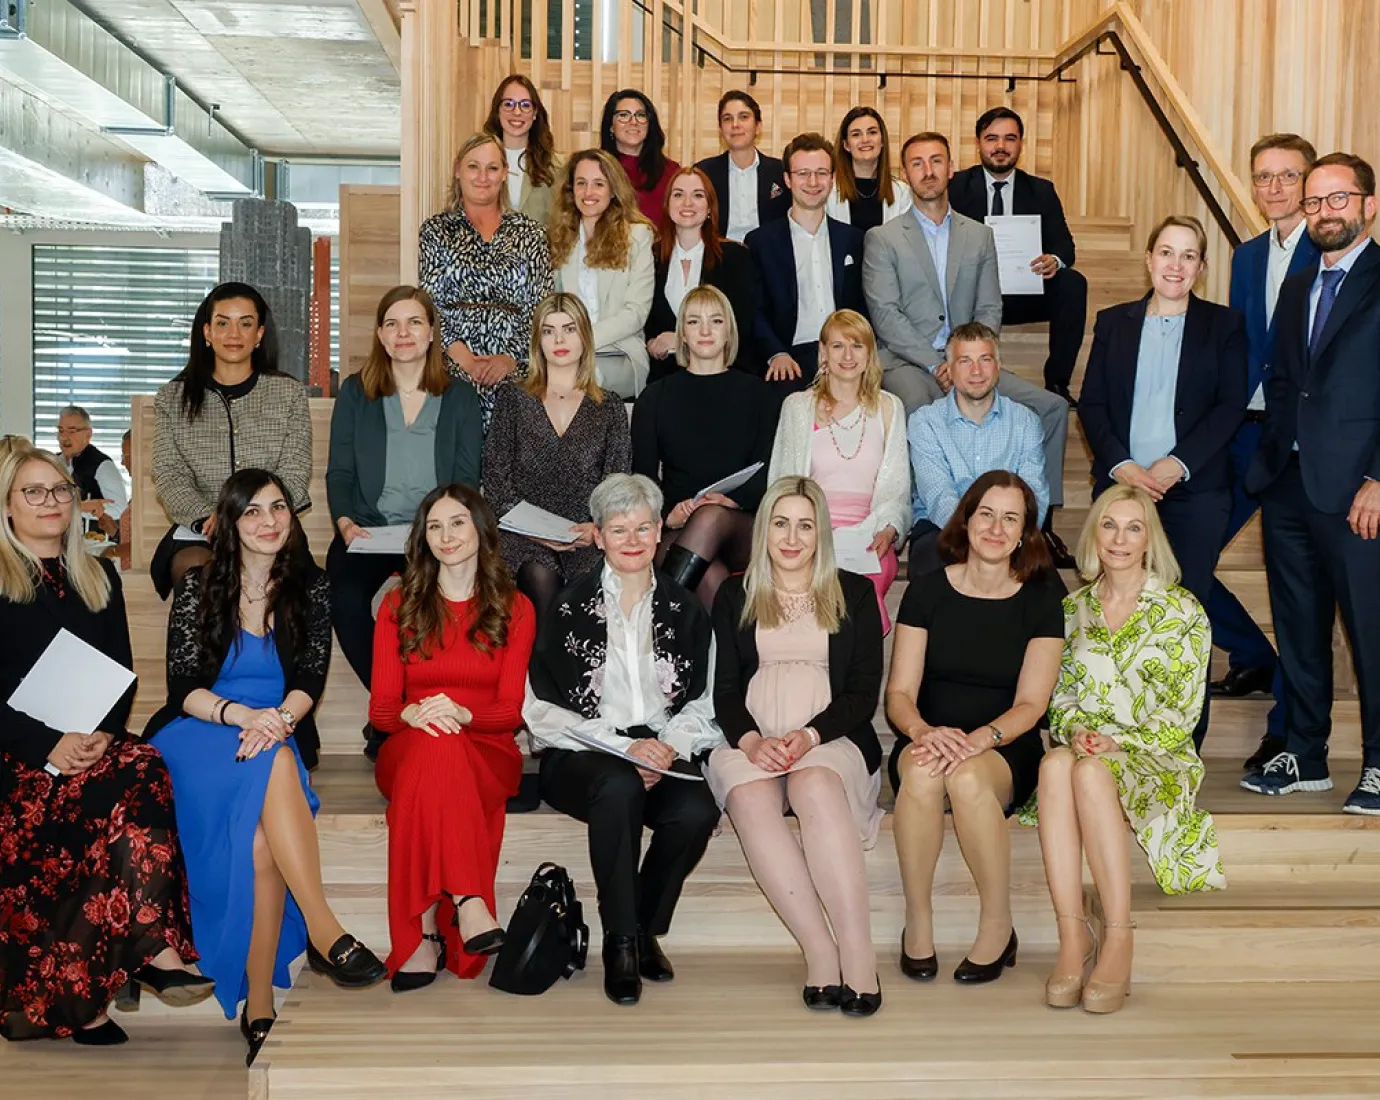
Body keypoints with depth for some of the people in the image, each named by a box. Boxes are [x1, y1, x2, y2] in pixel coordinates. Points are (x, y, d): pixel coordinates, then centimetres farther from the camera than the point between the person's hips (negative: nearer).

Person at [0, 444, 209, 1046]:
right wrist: (49, 746, -18)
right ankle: (153, 951, -29)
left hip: (93, 745, 4)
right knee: (140, 776, -32)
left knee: (140, 777, -31)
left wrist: (104, 734, -6)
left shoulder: (99, 577, 20)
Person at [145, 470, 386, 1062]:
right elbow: (182, 686, -2)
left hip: (281, 734, 2)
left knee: (258, 835, -33)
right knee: (274, 765, -38)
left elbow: (311, 680, 1)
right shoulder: (199, 586, 5)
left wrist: (280, 718, -22)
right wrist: (240, 714, -23)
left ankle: (258, 1005, -33)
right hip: (198, 733, -2)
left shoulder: (310, 587, 10)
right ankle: (325, 930, -42)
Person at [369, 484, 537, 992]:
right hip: (408, 752, 1)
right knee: (434, 744, -38)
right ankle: (467, 904, -47)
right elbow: (381, 709, 6)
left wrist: (461, 713, -21)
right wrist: (414, 714, -19)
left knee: (434, 762, -37)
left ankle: (425, 932, -43)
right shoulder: (398, 605, 13)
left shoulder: (514, 609, 11)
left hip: (488, 752, 0)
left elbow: (511, 710, 1)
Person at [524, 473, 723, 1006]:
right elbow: (541, 708, -2)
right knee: (620, 786, -36)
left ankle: (645, 928, -4)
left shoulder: (685, 611, 13)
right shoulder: (569, 607, 4)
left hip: (663, 752, 2)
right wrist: (621, 745, -12)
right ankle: (620, 941, -21)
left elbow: (703, 704, 9)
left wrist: (668, 746, -12)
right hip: (581, 756, -2)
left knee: (697, 811, -30)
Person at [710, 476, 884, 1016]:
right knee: (751, 798, -35)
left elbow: (864, 693, 7)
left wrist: (809, 735, -12)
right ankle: (819, 951, -36)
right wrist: (750, 740, -12)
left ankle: (858, 952, -41)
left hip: (831, 740, -1)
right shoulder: (735, 595, 20)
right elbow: (724, 688, 11)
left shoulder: (855, 594, 17)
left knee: (816, 786, -37)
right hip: (749, 741, 1)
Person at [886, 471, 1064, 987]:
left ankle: (998, 925, -17)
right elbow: (899, 693, -1)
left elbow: (1030, 704, -4)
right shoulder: (928, 591, 3)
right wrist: (925, 731, -24)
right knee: (921, 771, -36)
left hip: (1004, 754, -1)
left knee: (968, 776, -36)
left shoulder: (1040, 599, 2)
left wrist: (976, 740, -25)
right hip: (929, 740, 1)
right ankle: (917, 921, -19)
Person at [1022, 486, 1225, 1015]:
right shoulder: (1075, 608, 15)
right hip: (1085, 748, 3)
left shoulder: (1182, 611, 3)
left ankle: (1118, 941, -35)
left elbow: (1182, 713, -2)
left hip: (1156, 759, -3)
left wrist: (1120, 741, -16)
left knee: (1091, 772, -38)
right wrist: (1075, 731, -9)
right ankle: (1072, 937, -38)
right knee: (1055, 763, -35)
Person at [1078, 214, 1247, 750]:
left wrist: (1178, 463, -12)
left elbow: (1231, 406, -1)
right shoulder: (1114, 322, 13)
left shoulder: (1224, 325, 7)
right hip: (1121, 485, 2)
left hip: (1194, 490, -1)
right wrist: (1119, 464, -8)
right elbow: (1091, 402, 7)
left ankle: (1185, 742, 8)